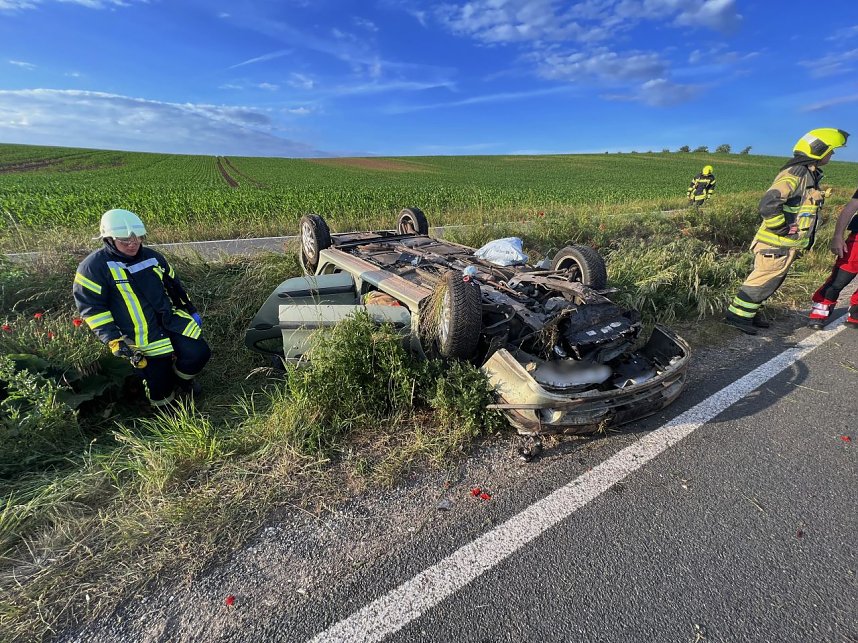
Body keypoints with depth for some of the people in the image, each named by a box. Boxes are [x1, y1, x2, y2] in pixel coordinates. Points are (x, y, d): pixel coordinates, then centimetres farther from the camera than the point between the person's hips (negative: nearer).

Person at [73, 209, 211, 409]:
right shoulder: (94, 267, -7)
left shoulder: (152, 257, 10)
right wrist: (113, 339, -17)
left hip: (172, 319, 5)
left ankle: (182, 378, 22)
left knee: (199, 353, -10)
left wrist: (191, 311, 21)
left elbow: (174, 286, 21)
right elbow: (92, 307, -9)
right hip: (141, 335, -5)